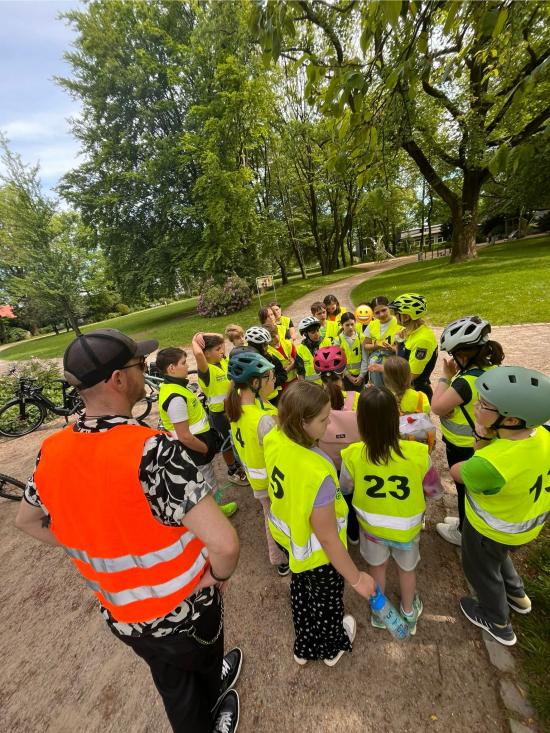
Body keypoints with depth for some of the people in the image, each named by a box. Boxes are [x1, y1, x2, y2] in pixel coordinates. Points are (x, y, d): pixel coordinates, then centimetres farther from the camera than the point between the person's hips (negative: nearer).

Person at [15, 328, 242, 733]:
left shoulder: (51, 452, -16)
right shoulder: (152, 449, -37)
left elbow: (28, 521, 5)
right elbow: (224, 544, -37)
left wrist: (93, 550, 7)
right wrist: (219, 576, -15)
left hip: (120, 614, 4)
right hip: (182, 609, -3)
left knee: (172, 684, 34)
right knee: (204, 668, 33)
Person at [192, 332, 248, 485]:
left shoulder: (223, 360, -3)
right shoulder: (205, 369, -24)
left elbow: (220, 338, 10)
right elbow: (198, 354, -46)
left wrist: (204, 335, -4)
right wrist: (195, 340, -26)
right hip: (219, 413, -7)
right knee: (228, 442, 13)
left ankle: (238, 464, 48)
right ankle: (232, 472, 37)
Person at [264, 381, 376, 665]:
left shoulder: (275, 440, -23)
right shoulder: (316, 474, -42)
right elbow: (327, 538, -29)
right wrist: (356, 578, -14)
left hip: (289, 535, 6)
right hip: (316, 554, -6)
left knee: (301, 590, 35)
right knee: (327, 601, 30)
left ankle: (304, 646, 65)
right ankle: (331, 647, 63)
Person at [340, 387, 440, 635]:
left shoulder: (352, 455, -31)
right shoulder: (417, 453, -31)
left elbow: (345, 489, -10)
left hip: (371, 524, 0)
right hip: (406, 527, 0)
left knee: (377, 567, 30)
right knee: (407, 569, 31)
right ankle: (409, 615, 59)